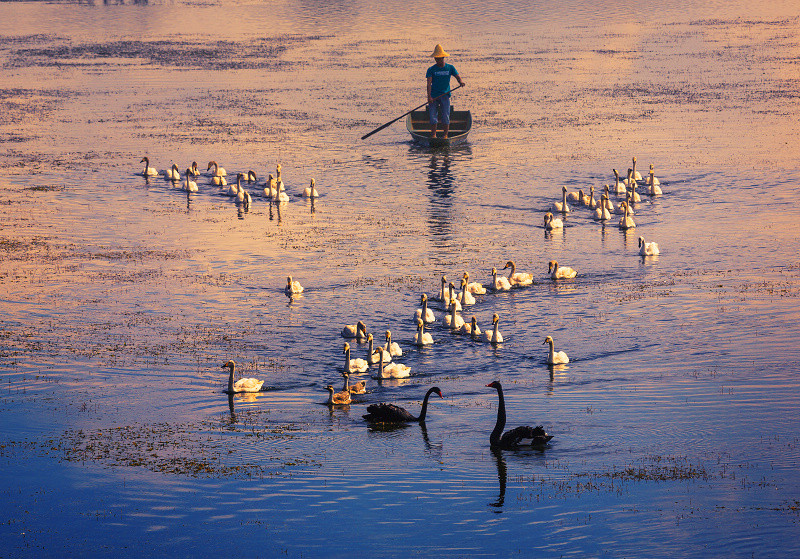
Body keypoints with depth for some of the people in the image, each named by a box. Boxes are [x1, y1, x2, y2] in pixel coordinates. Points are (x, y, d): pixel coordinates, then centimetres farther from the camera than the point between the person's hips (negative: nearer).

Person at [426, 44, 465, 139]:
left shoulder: (450, 68, 8)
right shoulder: (431, 70, 2)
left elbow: (458, 77, 4)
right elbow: (429, 83, -7)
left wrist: (460, 81, -23)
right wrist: (429, 96, -21)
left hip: (445, 95, 0)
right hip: (433, 96, 0)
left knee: (446, 116, -7)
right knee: (433, 116, -5)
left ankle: (446, 135, -2)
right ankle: (433, 135, 2)